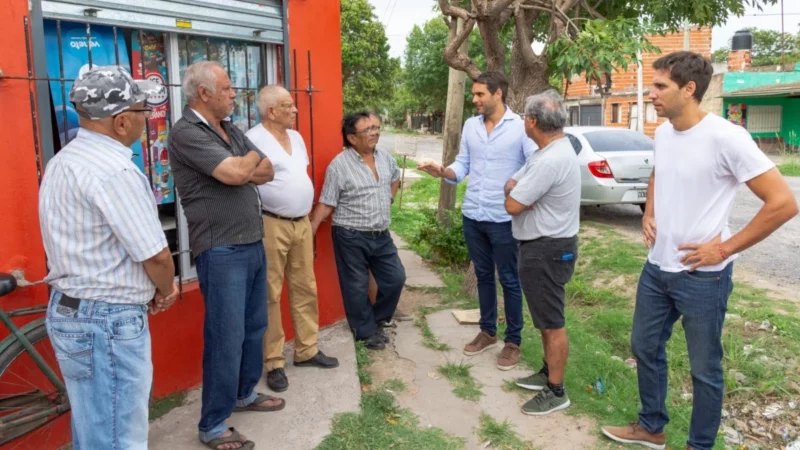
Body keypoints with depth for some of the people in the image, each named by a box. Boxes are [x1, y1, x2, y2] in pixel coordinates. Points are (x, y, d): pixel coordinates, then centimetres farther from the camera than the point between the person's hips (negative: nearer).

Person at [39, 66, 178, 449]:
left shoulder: (64, 160, 9)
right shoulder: (115, 169, -22)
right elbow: (155, 255, -20)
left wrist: (152, 287, 7)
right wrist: (165, 291, 1)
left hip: (69, 309, 10)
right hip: (107, 321, -10)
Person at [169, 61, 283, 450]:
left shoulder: (231, 130, 14)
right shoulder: (186, 133, -13)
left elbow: (267, 171, 10)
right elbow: (234, 173, -24)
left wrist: (240, 169, -10)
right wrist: (251, 157, -2)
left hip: (253, 243, 9)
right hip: (221, 251, -8)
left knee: (255, 326, 18)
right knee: (226, 337, -3)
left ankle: (244, 393, 36)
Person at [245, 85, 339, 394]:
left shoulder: (296, 137, 14)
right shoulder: (254, 139, -13)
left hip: (302, 223, 8)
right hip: (271, 225, -8)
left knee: (305, 289, 14)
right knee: (271, 295, 0)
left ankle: (306, 350, 27)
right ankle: (273, 362, 11)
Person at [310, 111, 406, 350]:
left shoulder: (385, 158, 3)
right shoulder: (339, 165, -14)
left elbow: (395, 177, 27)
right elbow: (326, 205, -12)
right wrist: (309, 231, -17)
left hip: (381, 235, 6)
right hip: (351, 237, -6)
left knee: (396, 278, 11)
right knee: (357, 286, 6)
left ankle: (377, 319, 32)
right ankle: (366, 331, 25)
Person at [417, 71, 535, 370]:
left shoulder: (521, 127, -10)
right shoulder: (470, 126, 7)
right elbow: (462, 166, 9)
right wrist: (442, 172, -11)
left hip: (504, 219, -5)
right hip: (472, 216, 5)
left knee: (509, 280, 7)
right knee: (483, 275, 18)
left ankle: (513, 340, 22)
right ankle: (487, 332, 34)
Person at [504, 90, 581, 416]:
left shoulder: (551, 160, -26)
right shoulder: (551, 150, 9)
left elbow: (512, 205, -23)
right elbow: (512, 184, 11)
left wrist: (515, 191, -1)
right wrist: (516, 187, -12)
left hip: (547, 250, -11)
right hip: (542, 245, 11)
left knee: (552, 322, 1)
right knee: (545, 318, 21)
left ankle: (556, 391, 13)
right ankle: (548, 373, 36)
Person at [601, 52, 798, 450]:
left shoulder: (725, 137, -20)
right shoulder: (662, 133, 3)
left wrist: (725, 249, -17)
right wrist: (648, 214, 7)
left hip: (702, 277, -7)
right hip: (656, 269, 8)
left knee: (704, 368, 9)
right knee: (645, 348, 19)